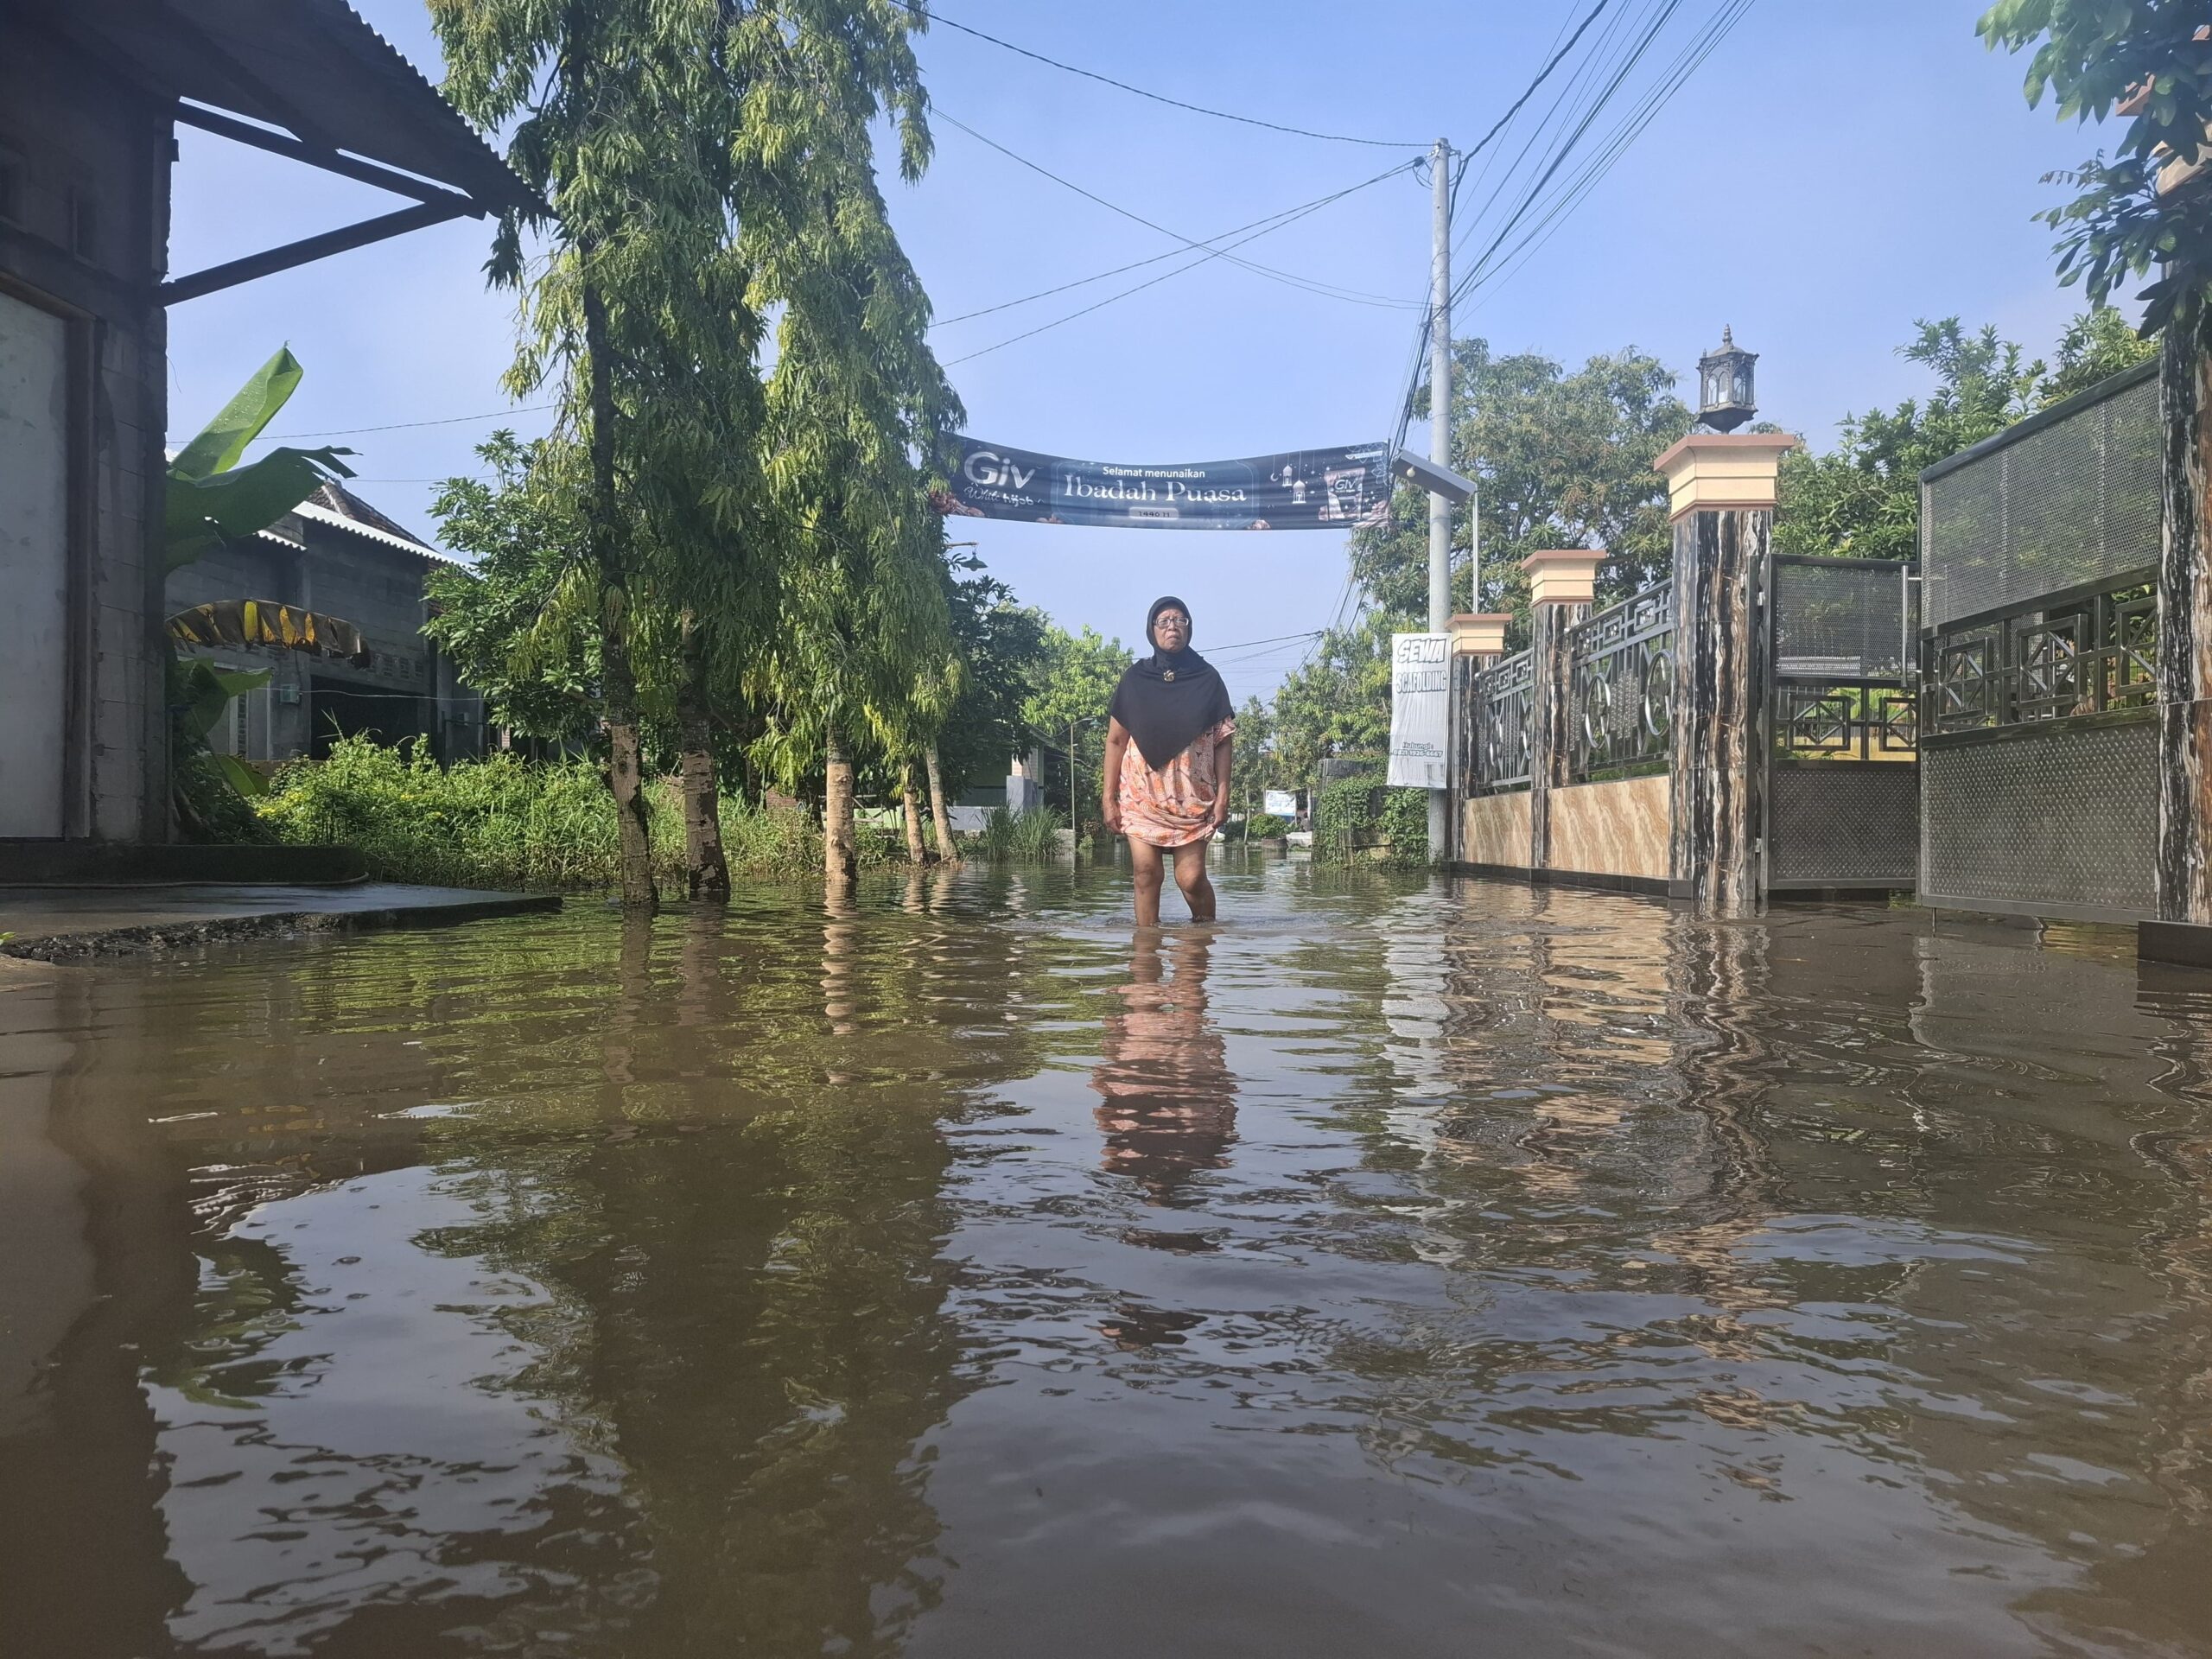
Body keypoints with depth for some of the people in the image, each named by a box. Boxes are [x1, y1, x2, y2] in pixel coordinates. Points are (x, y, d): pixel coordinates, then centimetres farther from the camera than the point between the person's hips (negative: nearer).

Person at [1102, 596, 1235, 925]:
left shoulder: (1207, 679, 6)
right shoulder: (1134, 678, 6)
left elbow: (1223, 741, 5)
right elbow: (1115, 740, 7)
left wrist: (1223, 795, -3)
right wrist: (1109, 797, 2)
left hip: (1192, 796, -1)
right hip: (1142, 794, 1)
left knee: (1191, 877, -7)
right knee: (1146, 873, -7)